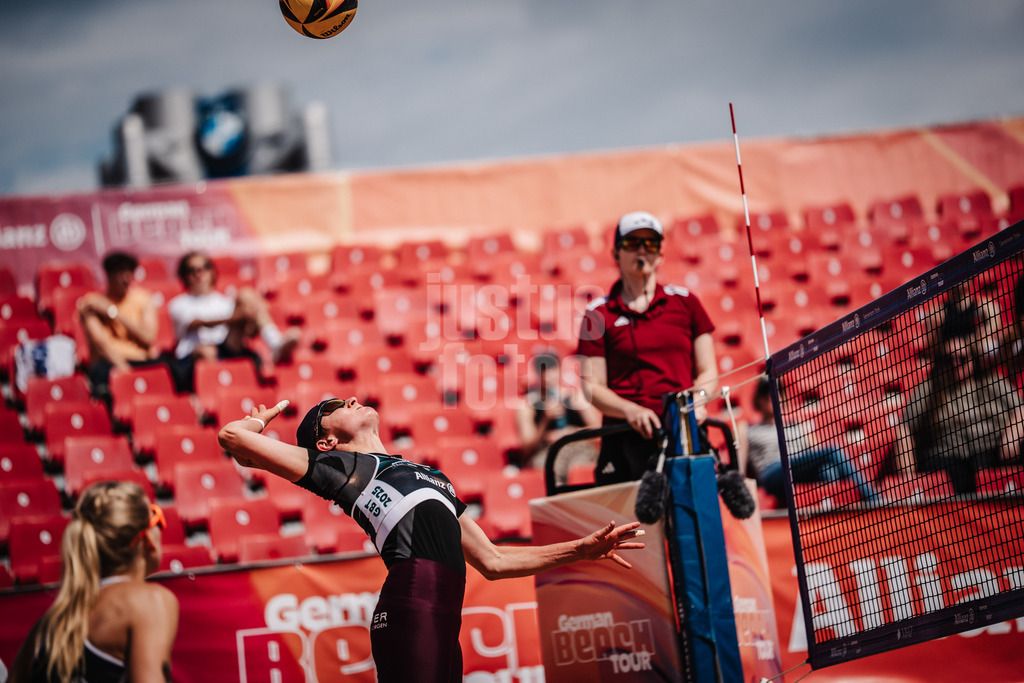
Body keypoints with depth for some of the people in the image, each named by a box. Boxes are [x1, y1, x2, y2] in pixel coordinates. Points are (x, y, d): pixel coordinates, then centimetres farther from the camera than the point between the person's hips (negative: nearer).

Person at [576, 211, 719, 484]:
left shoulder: (685, 302, 15)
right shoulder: (598, 314, 10)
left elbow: (708, 372, 15)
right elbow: (593, 385, 5)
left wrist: (698, 398, -7)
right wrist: (630, 410, -13)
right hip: (626, 438, -1)